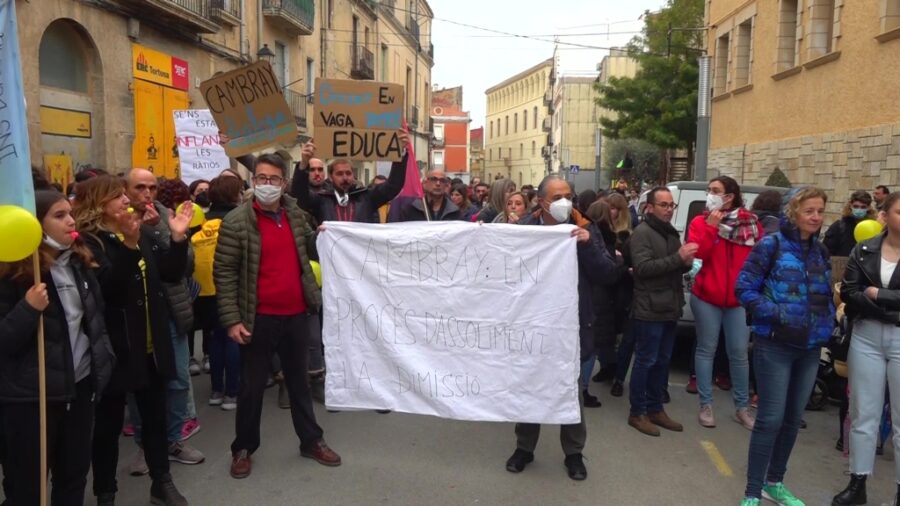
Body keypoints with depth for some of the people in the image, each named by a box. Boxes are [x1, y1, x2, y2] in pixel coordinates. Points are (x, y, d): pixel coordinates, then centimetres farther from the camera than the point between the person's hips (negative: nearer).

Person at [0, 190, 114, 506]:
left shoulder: (79, 262, 5)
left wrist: (104, 358, 10)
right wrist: (29, 308, -29)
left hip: (81, 384, 6)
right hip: (31, 395, -5)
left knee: (75, 475, 17)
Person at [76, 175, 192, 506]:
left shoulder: (143, 234, 8)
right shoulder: (89, 241, -12)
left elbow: (172, 273, 4)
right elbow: (108, 287, -25)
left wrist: (178, 237, -11)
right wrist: (129, 245, -36)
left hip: (152, 343, 6)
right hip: (115, 346, -6)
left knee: (155, 416, 16)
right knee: (109, 422, 9)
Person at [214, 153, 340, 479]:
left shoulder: (295, 215, 6)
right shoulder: (237, 222, -9)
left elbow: (311, 250, 20)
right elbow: (224, 273, -9)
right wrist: (232, 319, -13)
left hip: (295, 314, 4)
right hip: (259, 318, -4)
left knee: (299, 380, 17)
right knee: (252, 386, 9)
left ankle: (311, 441, 31)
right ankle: (243, 448, 27)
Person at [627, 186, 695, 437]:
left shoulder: (671, 233, 16)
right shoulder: (642, 233, -11)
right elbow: (643, 268, -22)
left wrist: (686, 263, -1)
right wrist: (677, 257, -25)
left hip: (669, 308, 8)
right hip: (649, 310, -8)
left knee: (662, 361, 14)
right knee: (645, 361, -1)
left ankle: (655, 409, 26)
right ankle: (637, 412, 9)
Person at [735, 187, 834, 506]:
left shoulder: (820, 252, 11)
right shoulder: (771, 245, -8)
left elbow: (825, 296, 19)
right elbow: (744, 288, -11)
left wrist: (828, 319, 1)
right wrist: (775, 314, -21)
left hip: (810, 348, 6)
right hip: (775, 345, -6)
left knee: (793, 419, 13)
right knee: (771, 418, -6)